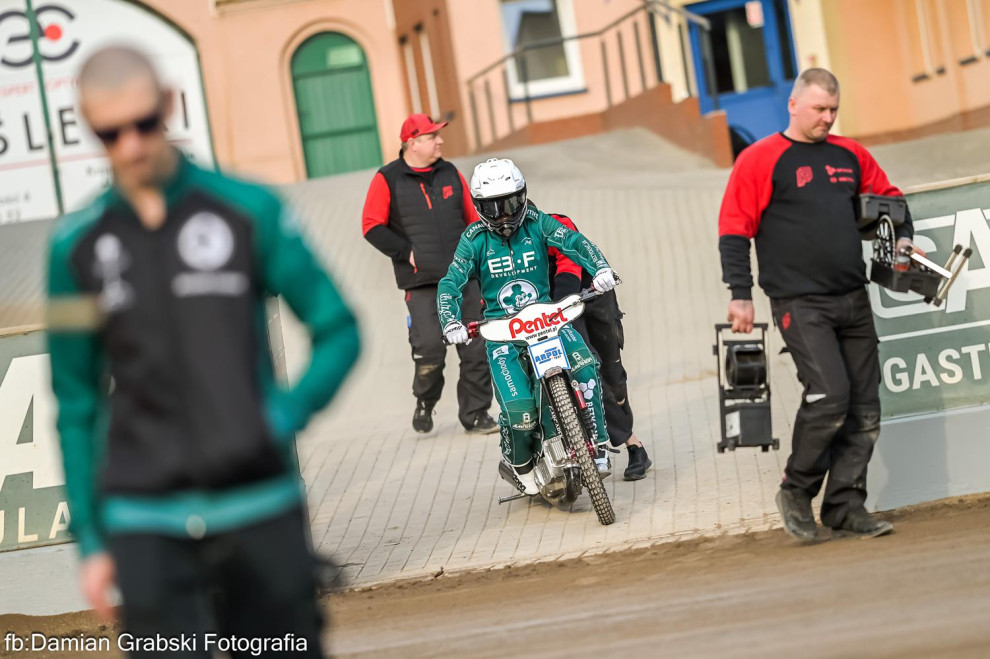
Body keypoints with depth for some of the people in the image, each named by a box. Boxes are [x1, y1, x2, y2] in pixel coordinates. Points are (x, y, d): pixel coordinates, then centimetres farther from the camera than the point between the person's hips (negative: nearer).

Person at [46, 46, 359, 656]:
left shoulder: (250, 212, 0)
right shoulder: (78, 246, 5)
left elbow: (339, 331, 4)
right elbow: (76, 406, 10)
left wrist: (285, 416, -13)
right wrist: (90, 540, 7)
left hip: (260, 508, 0)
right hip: (145, 520, 0)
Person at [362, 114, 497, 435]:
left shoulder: (450, 174, 13)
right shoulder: (388, 180, 0)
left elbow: (473, 220, 19)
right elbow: (372, 225, 0)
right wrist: (407, 252, -9)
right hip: (422, 283, -4)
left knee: (476, 349, 0)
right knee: (430, 350, -12)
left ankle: (475, 414, 12)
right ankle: (425, 403, 16)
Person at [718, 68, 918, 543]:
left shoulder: (850, 156, 15)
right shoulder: (761, 160, -2)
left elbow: (888, 197, 29)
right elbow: (734, 229, -5)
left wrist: (903, 238, 10)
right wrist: (740, 294, -11)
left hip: (853, 302, 6)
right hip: (800, 304, -6)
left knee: (864, 409, 3)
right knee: (830, 396, -19)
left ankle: (845, 506, 10)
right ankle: (796, 492, 1)